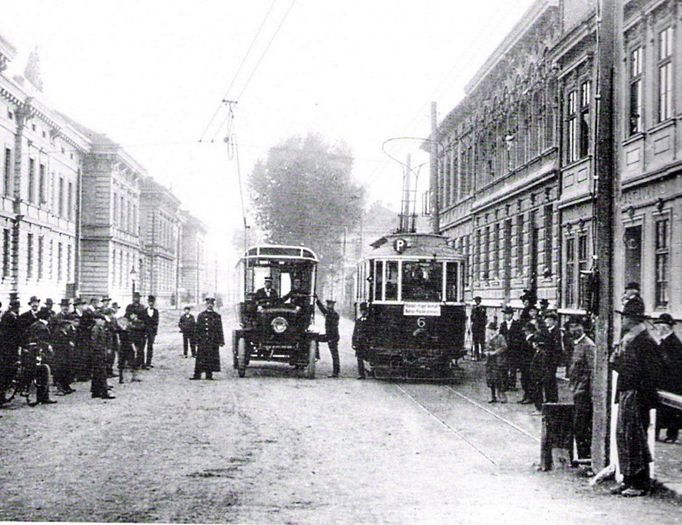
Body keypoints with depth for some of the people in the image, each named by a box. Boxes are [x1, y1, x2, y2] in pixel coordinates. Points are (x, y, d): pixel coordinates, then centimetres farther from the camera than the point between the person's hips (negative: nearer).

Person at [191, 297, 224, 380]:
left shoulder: (217, 316, 7)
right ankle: (197, 375, -1)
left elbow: (220, 330, 6)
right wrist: (197, 339, 2)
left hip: (213, 341, 0)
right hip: (202, 341, 0)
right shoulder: (201, 316, 8)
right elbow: (197, 329, 9)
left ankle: (209, 374, 9)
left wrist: (221, 341, 0)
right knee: (200, 358, -3)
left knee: (211, 359, 2)